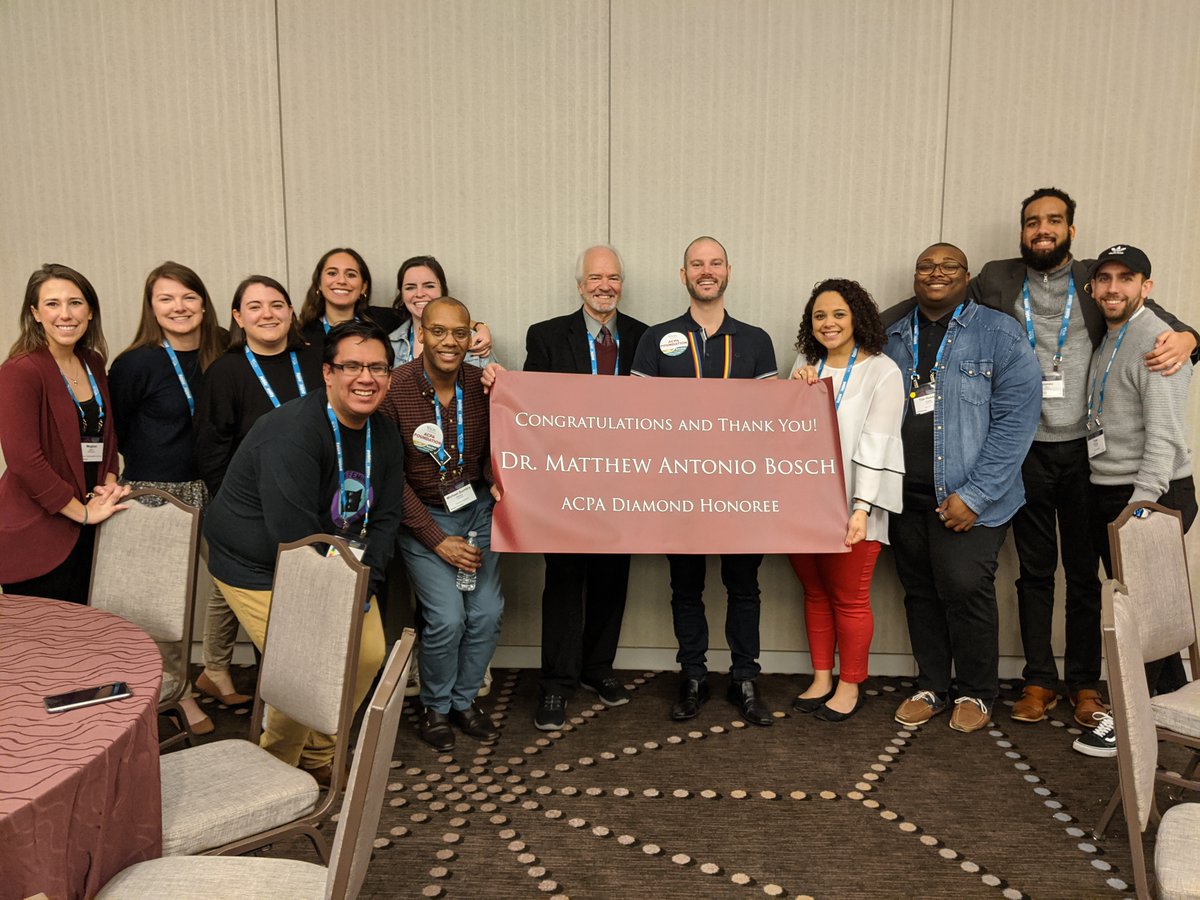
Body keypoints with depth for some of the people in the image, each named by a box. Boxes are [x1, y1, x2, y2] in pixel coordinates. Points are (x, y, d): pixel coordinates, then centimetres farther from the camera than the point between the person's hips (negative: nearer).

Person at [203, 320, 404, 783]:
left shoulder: (384, 436, -2)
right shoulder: (293, 432, -28)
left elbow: (384, 518, 3)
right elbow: (293, 535, -30)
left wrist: (362, 586, -9)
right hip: (257, 568, -7)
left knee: (369, 652, 3)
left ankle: (318, 755, 27)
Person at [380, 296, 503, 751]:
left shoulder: (482, 384, -6)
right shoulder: (393, 388, -16)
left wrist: (496, 480, -15)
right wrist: (437, 540, -15)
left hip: (476, 509, 4)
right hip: (422, 517, -3)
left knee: (487, 613, -2)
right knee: (447, 618, -12)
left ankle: (464, 699, 24)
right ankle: (435, 706, 17)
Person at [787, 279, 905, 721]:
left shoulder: (881, 371, -7)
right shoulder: (805, 366, 9)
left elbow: (875, 443, -14)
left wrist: (861, 509, -21)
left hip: (850, 506, -5)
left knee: (849, 599, 6)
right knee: (814, 593, 15)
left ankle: (849, 686, 22)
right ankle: (821, 679, 28)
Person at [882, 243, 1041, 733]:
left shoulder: (1000, 335, -3)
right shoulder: (893, 337, 10)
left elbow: (1016, 420, -9)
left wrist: (974, 494, -14)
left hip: (967, 496, -4)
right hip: (905, 492, 4)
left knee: (965, 588, -5)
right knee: (919, 591, 11)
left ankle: (977, 693, 19)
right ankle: (930, 687, 28)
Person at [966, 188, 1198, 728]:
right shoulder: (994, 280, 6)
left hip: (1085, 450, 0)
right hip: (1025, 450, 0)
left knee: (1085, 572, 8)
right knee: (1035, 572, 10)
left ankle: (1085, 684, 21)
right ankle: (1039, 681, 21)